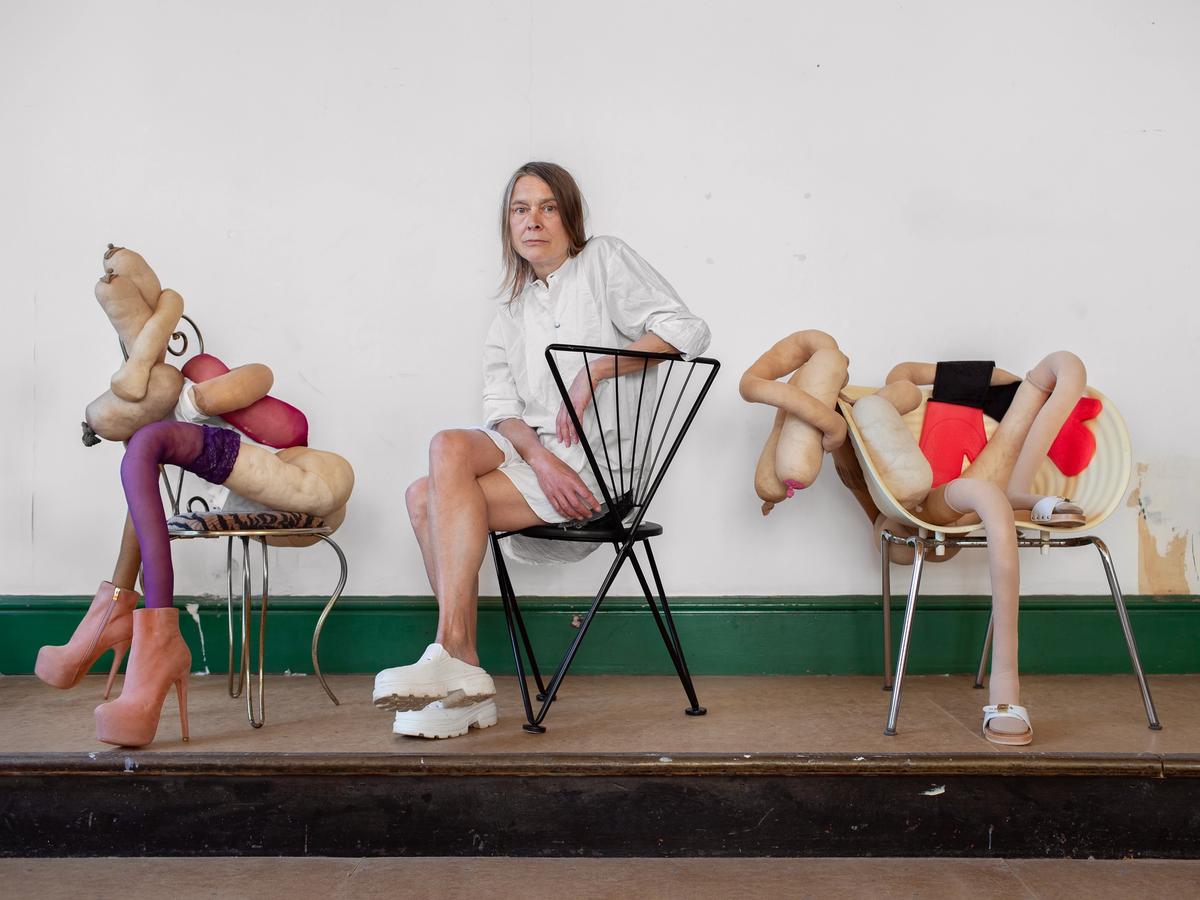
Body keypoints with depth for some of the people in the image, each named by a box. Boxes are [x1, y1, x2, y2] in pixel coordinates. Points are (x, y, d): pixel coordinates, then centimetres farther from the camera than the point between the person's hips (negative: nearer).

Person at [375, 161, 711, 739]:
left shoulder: (604, 261, 7)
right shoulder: (511, 312, 24)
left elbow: (686, 331, -7)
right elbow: (502, 407, 9)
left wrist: (592, 374, -14)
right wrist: (540, 459, -13)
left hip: (597, 457, -6)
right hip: (529, 451, 6)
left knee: (432, 501, -24)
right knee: (438, 474, -23)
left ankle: (451, 656, -22)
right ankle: (462, 673, -21)